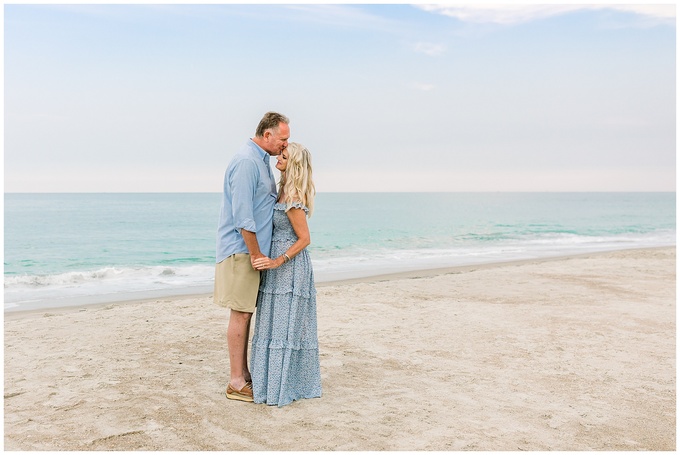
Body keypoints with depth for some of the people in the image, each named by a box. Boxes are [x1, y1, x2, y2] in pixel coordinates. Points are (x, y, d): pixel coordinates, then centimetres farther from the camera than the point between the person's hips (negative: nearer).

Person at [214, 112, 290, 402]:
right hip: (241, 249, -10)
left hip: (252, 249, 10)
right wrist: (256, 253, -17)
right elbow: (242, 214, -21)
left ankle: (243, 374, 21)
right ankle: (236, 383, 4)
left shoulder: (261, 160, 16)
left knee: (245, 312, 13)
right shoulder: (246, 161, -16)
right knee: (240, 313, -4)